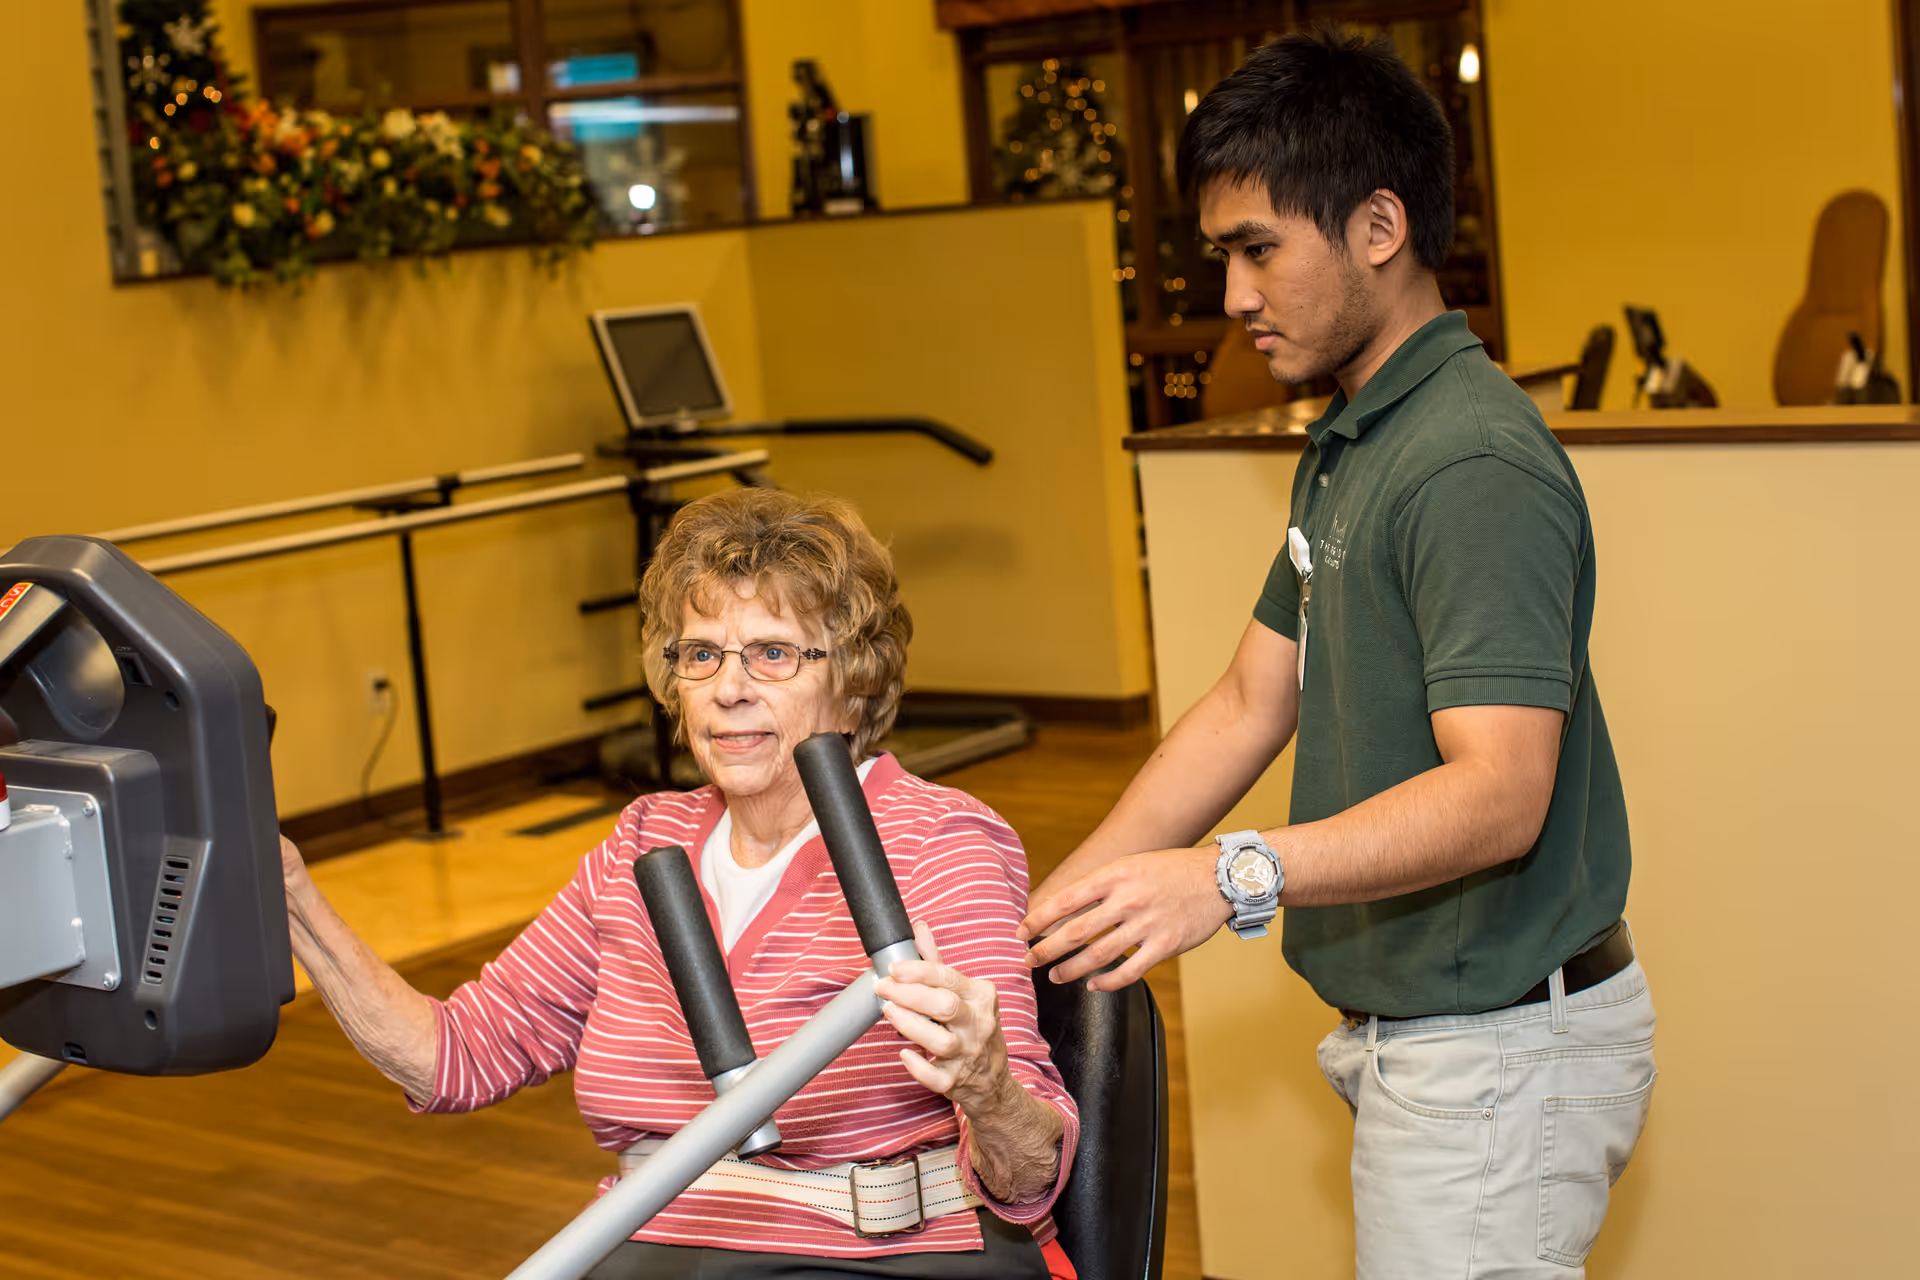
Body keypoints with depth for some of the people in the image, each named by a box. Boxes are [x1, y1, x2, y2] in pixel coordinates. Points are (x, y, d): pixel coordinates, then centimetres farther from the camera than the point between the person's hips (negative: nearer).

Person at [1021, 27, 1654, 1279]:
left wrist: (1236, 876, -40)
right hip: (1418, 1030, 10)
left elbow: (1499, 793, -29)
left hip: (1503, 1046, -10)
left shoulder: (1475, 465, -21)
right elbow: (1250, 704, 12)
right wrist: (1048, 912, 7)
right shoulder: (1348, 444, 12)